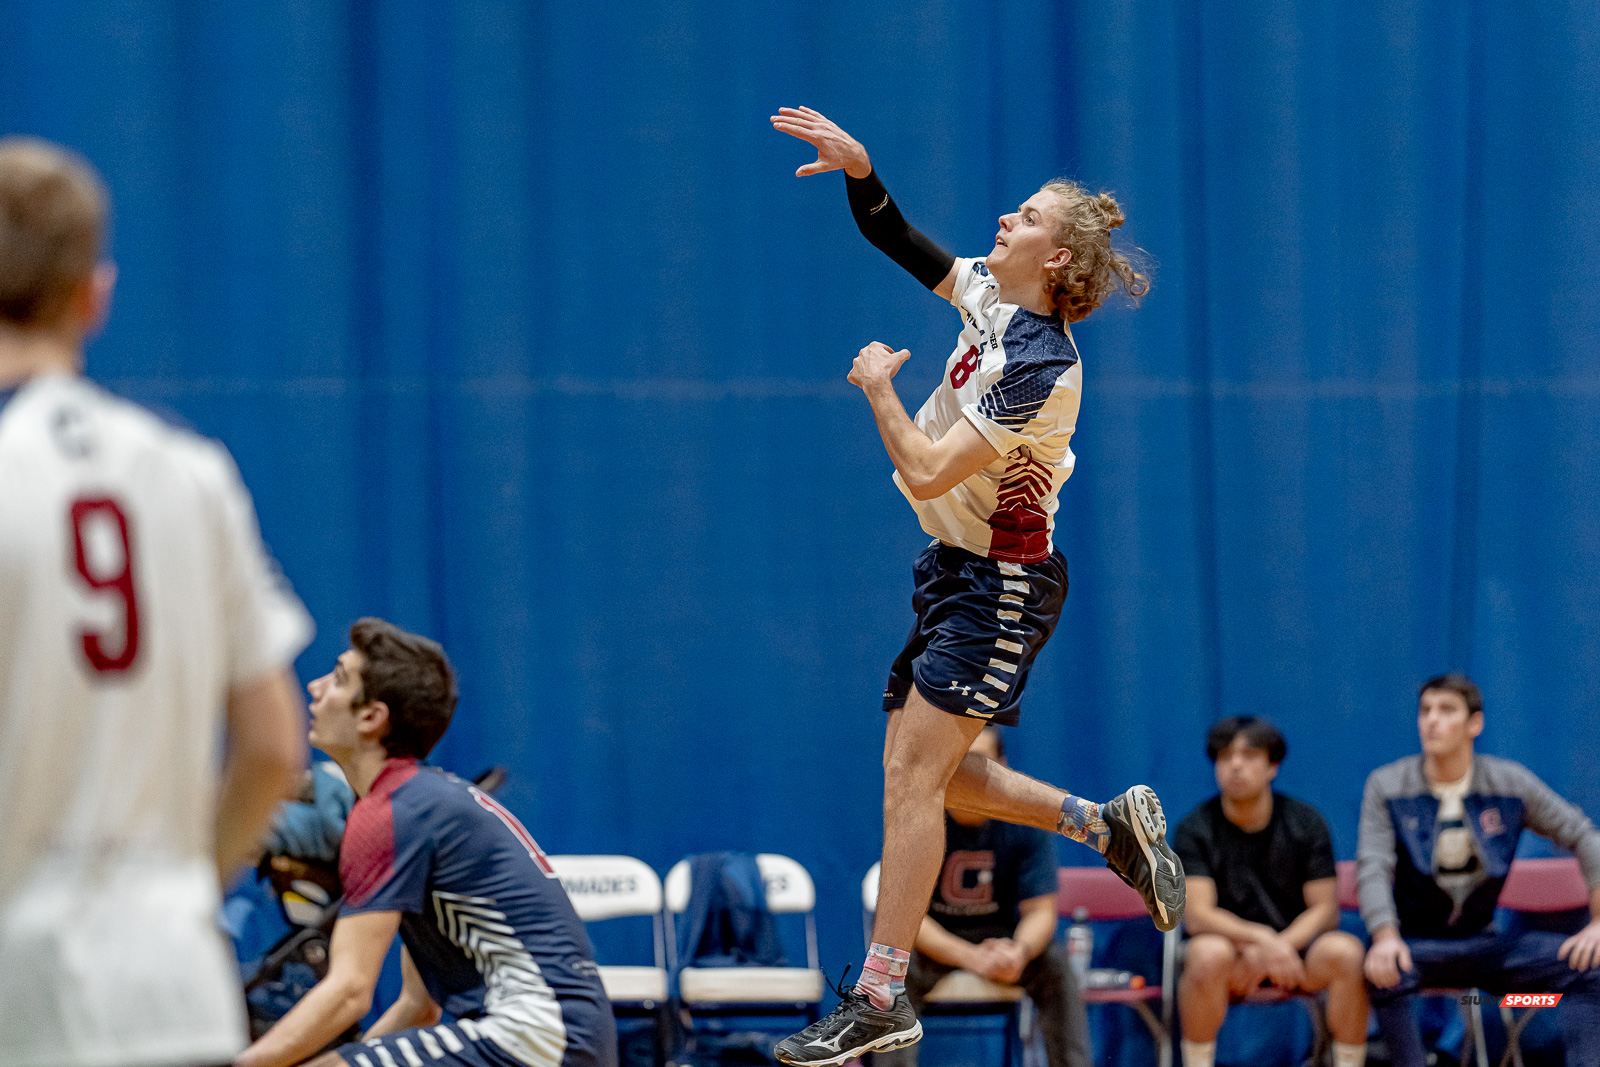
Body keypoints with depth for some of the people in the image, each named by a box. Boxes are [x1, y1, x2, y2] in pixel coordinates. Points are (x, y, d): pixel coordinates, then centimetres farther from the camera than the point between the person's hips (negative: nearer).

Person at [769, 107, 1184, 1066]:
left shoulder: (1041, 366, -23)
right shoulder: (988, 297, 2)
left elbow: (926, 473, -25)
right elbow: (899, 242, 12)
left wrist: (879, 387, -11)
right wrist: (857, 167, -6)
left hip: (1002, 585, -9)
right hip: (954, 570, 9)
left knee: (913, 773, -13)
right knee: (937, 779, 11)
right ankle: (1112, 824, 25)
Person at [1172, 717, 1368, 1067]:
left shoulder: (1306, 822, 1)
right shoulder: (1195, 829, -4)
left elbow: (1324, 910, -2)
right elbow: (1197, 914, -15)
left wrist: (1277, 947, -20)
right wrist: (1261, 939, -31)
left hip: (1295, 944, 1)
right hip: (1232, 948, -1)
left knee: (1345, 952, -30)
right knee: (1207, 954, -37)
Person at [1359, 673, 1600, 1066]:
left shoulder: (1511, 783, 0)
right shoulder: (1387, 786, -5)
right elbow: (1373, 868, -14)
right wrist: (1386, 938, -33)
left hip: (1484, 942, 3)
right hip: (1416, 942, -2)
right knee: (1384, 971, -39)